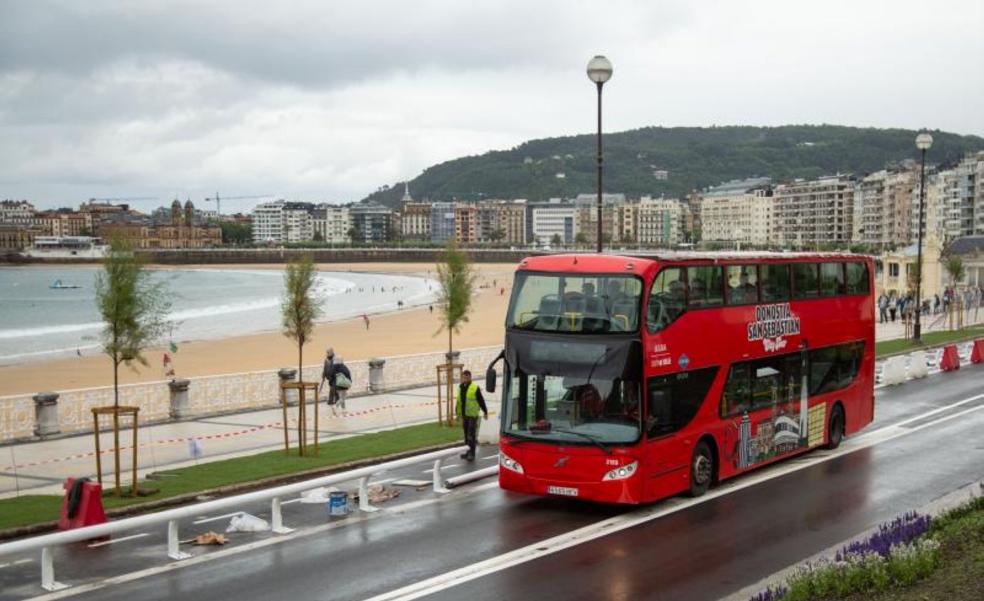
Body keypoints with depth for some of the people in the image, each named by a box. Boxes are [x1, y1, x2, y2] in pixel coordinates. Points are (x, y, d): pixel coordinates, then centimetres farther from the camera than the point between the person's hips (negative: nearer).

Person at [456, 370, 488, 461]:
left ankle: (472, 454, -7)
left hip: (472, 415, -7)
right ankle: (468, 451, 23)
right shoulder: (460, 388, 10)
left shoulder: (475, 388, -10)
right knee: (466, 435, 14)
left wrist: (485, 412, -6)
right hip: (464, 415, 7)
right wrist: (459, 413, 21)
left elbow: (481, 401, -8)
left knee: (471, 435, -9)